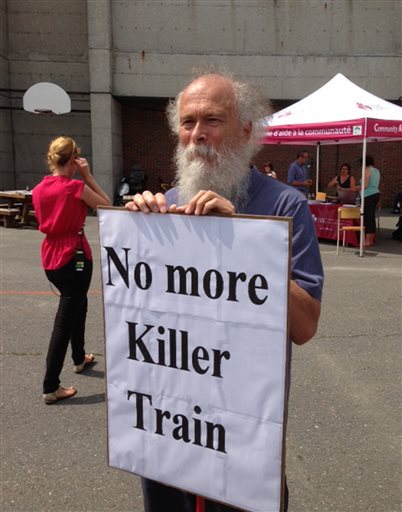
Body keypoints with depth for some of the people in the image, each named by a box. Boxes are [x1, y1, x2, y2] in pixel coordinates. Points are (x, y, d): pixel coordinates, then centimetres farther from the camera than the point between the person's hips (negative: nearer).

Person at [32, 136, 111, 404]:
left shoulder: (38, 189, 3)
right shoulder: (76, 187, -16)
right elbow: (107, 205, -3)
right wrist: (88, 176, -6)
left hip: (50, 257, 8)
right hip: (74, 257, -7)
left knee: (77, 304, 27)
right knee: (65, 320, -1)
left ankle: (80, 358, 44)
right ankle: (51, 387, 5)